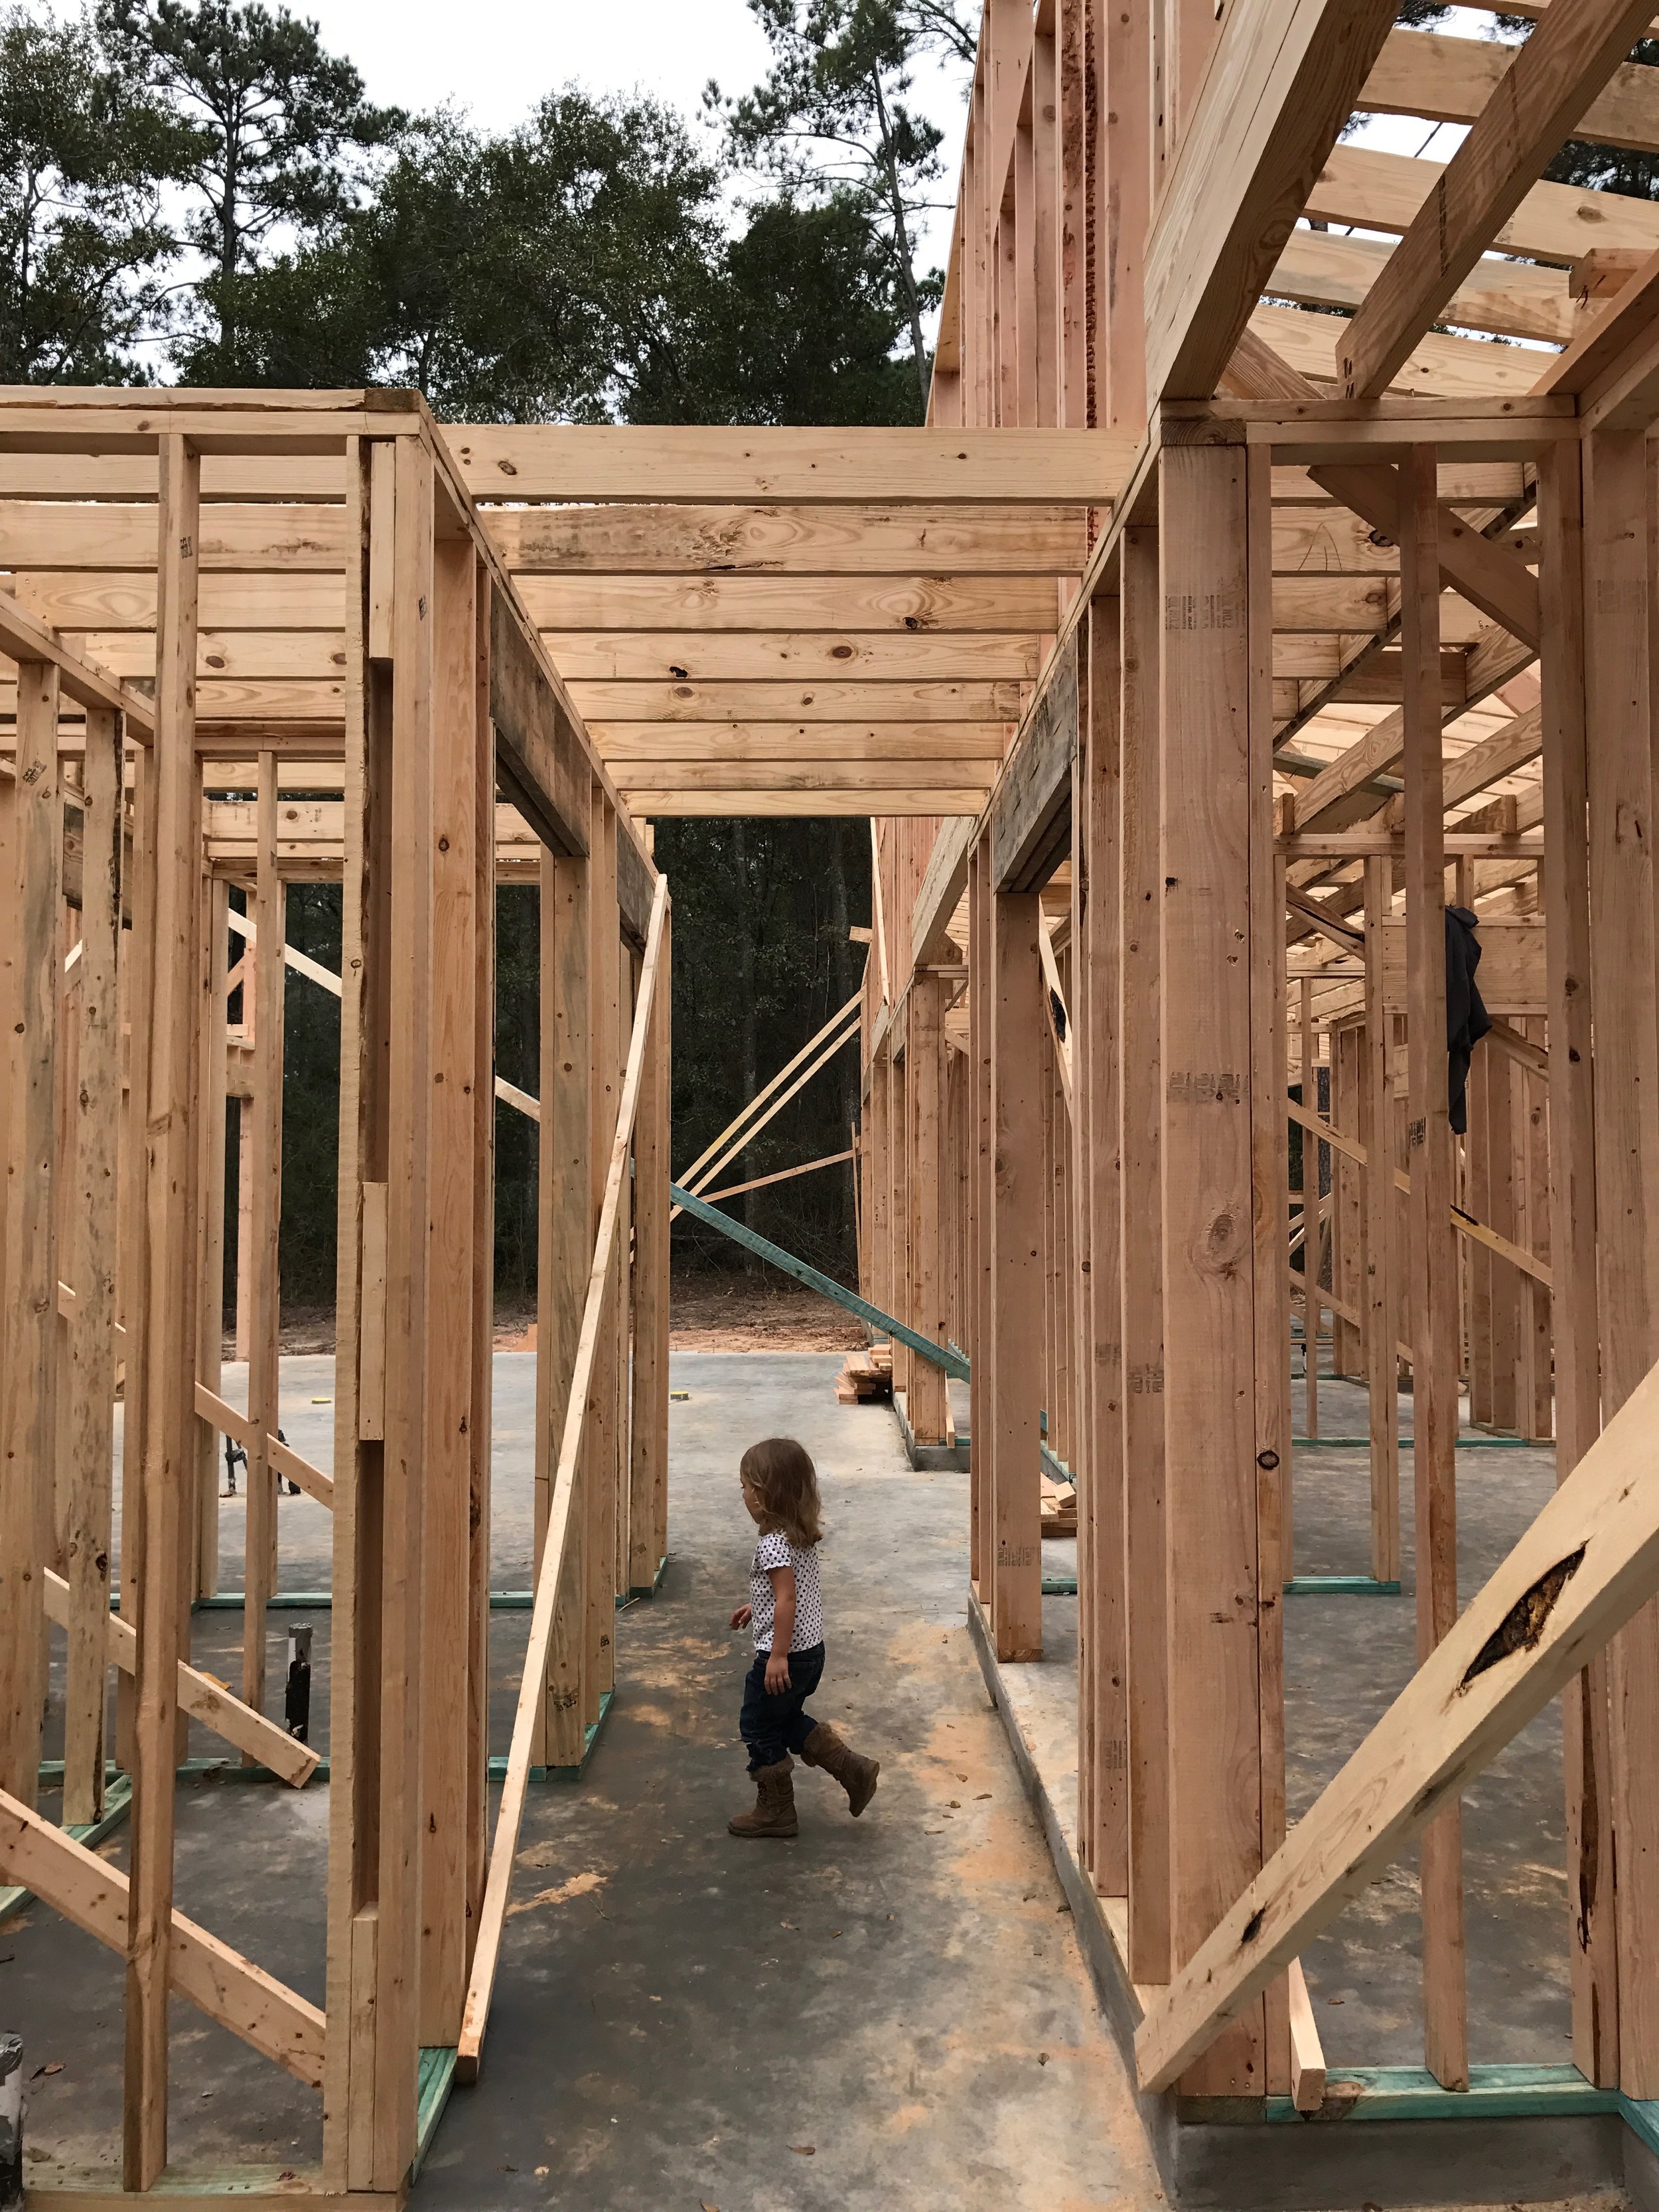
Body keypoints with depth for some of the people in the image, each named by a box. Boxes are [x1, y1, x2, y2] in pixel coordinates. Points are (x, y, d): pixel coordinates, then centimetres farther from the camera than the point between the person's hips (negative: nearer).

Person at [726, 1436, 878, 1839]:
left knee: (758, 1728, 9)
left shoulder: (773, 1544, -24)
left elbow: (787, 1600, -27)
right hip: (812, 1650, 9)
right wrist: (756, 1607, 27)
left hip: (786, 1655, -9)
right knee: (787, 1722, 24)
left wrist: (778, 1656, -24)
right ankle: (853, 1768, 20)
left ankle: (775, 1811, 19)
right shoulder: (803, 1536, 5)